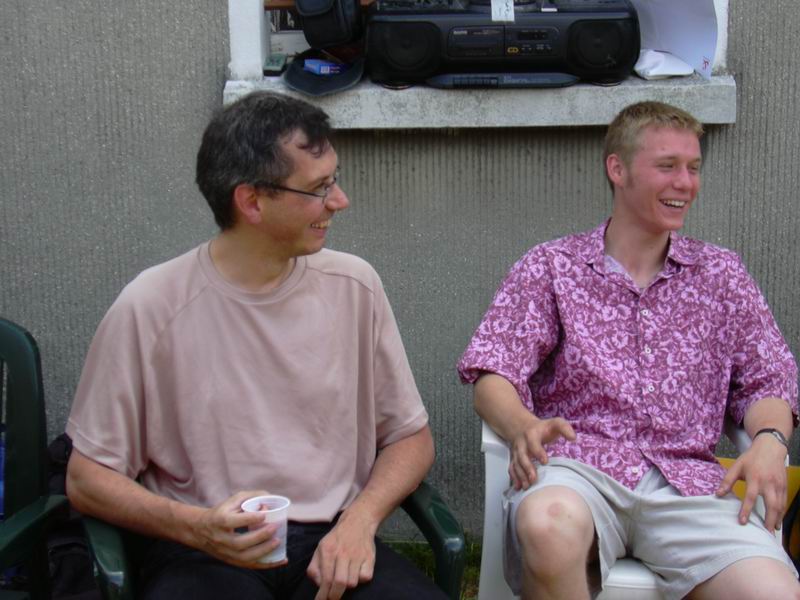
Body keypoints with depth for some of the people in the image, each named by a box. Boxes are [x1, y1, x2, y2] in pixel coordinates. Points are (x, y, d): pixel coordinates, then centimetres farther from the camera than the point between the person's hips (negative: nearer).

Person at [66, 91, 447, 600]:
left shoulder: (353, 286, 4)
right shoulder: (150, 308, -6)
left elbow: (411, 436, 12)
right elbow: (87, 478, -1)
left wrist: (359, 519, -7)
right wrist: (198, 527, -17)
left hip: (333, 544, 3)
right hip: (203, 555, -2)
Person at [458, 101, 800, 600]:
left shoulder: (722, 274, 21)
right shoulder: (550, 268, 13)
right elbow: (492, 374, 2)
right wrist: (523, 427, -21)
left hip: (686, 479, 2)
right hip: (578, 467, -1)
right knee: (548, 524, -39)